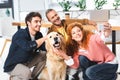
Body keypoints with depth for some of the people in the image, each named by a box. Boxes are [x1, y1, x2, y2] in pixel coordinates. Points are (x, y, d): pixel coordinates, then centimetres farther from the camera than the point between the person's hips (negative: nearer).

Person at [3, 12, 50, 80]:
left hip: (27, 61, 8)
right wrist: (45, 38, -33)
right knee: (26, 72, -34)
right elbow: (28, 47, -43)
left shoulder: (38, 34, -5)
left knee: (45, 55, -2)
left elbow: (44, 48, -11)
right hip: (12, 65, -8)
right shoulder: (20, 34, -26)